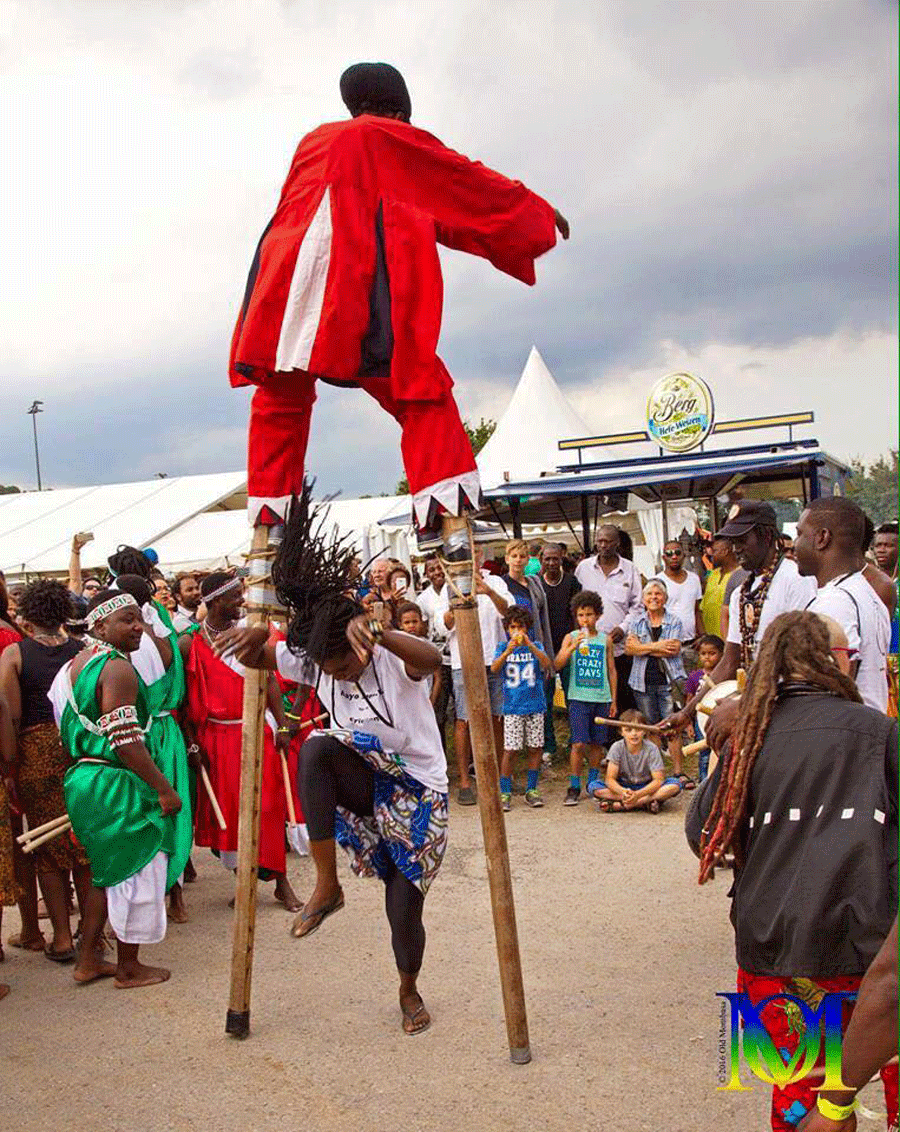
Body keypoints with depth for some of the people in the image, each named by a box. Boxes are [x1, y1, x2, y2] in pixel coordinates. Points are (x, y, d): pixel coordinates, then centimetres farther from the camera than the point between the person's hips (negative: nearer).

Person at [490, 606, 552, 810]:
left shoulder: (535, 645, 5)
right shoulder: (503, 646, 4)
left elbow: (547, 665, -12)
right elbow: (494, 669, -10)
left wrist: (529, 645, -24)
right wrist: (508, 651, -25)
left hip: (535, 706, 1)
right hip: (512, 707, -1)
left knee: (534, 748, 5)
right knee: (510, 750, -5)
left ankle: (531, 790, 17)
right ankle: (505, 793, 2)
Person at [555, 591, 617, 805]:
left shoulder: (605, 639, 7)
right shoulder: (571, 638, 1)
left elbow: (611, 671, 13)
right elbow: (557, 665, -9)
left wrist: (613, 699, 12)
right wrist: (573, 647, -22)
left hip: (601, 698, 2)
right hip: (578, 697, -2)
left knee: (597, 743, 8)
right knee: (579, 743, -8)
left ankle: (593, 783, 23)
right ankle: (574, 787, 0)